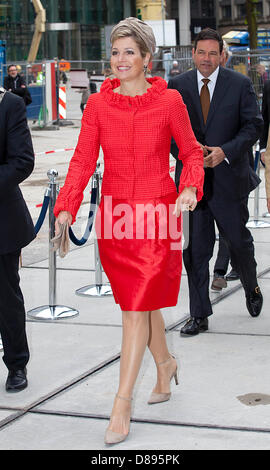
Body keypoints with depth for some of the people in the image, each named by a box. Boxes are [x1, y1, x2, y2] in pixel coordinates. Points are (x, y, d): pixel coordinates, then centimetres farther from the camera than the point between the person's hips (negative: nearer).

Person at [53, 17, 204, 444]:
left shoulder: (169, 101, -4)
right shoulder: (98, 104, 1)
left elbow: (191, 151, 5)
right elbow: (83, 160, -3)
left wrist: (190, 188, -14)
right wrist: (66, 207, -16)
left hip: (157, 215, -3)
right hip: (114, 215, 3)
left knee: (137, 307, -6)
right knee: (141, 302, 15)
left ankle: (122, 403, -1)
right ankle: (165, 364, 43)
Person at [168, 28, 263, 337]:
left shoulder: (240, 85, -2)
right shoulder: (177, 86, 4)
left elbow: (253, 125, -5)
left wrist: (225, 151, -19)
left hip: (228, 177, -1)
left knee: (238, 241, 12)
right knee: (194, 249, 2)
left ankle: (252, 289, 42)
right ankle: (199, 316, 11)